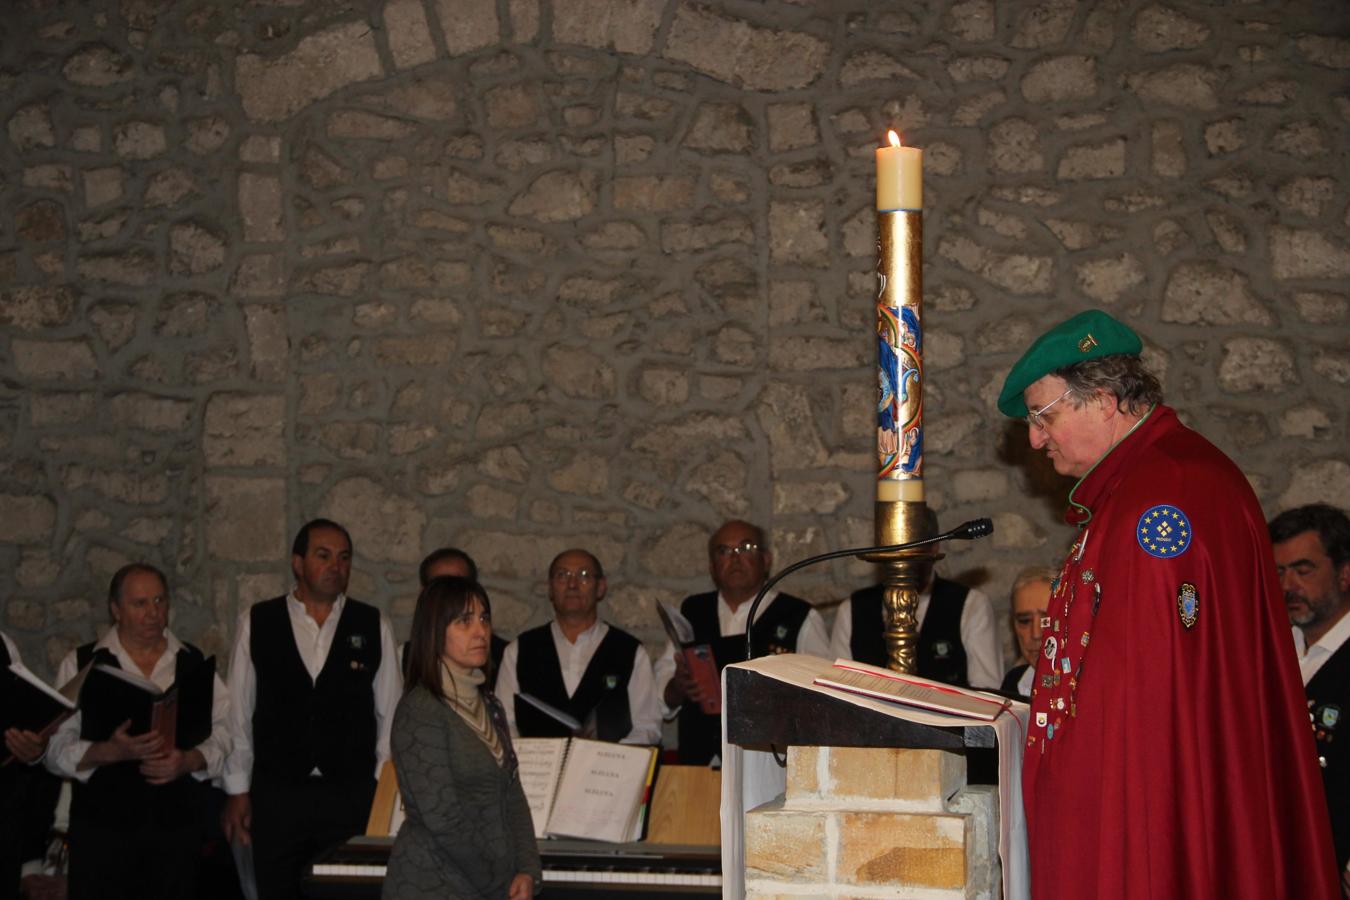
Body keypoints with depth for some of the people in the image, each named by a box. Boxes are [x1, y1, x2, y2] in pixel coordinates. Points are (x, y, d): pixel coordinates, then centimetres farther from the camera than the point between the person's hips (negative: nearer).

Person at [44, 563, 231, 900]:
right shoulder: (81, 665, 5)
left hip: (178, 823, 2)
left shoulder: (195, 664, 12)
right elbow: (57, 750, -2)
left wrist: (189, 760, -14)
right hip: (102, 824, -2)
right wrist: (111, 751, -19)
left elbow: (222, 734, 6)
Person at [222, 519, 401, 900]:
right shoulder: (256, 623, 3)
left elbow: (390, 714, 5)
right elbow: (238, 712, 5)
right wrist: (238, 790, 3)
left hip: (352, 795, 0)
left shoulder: (374, 626, 4)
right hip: (276, 794, 0)